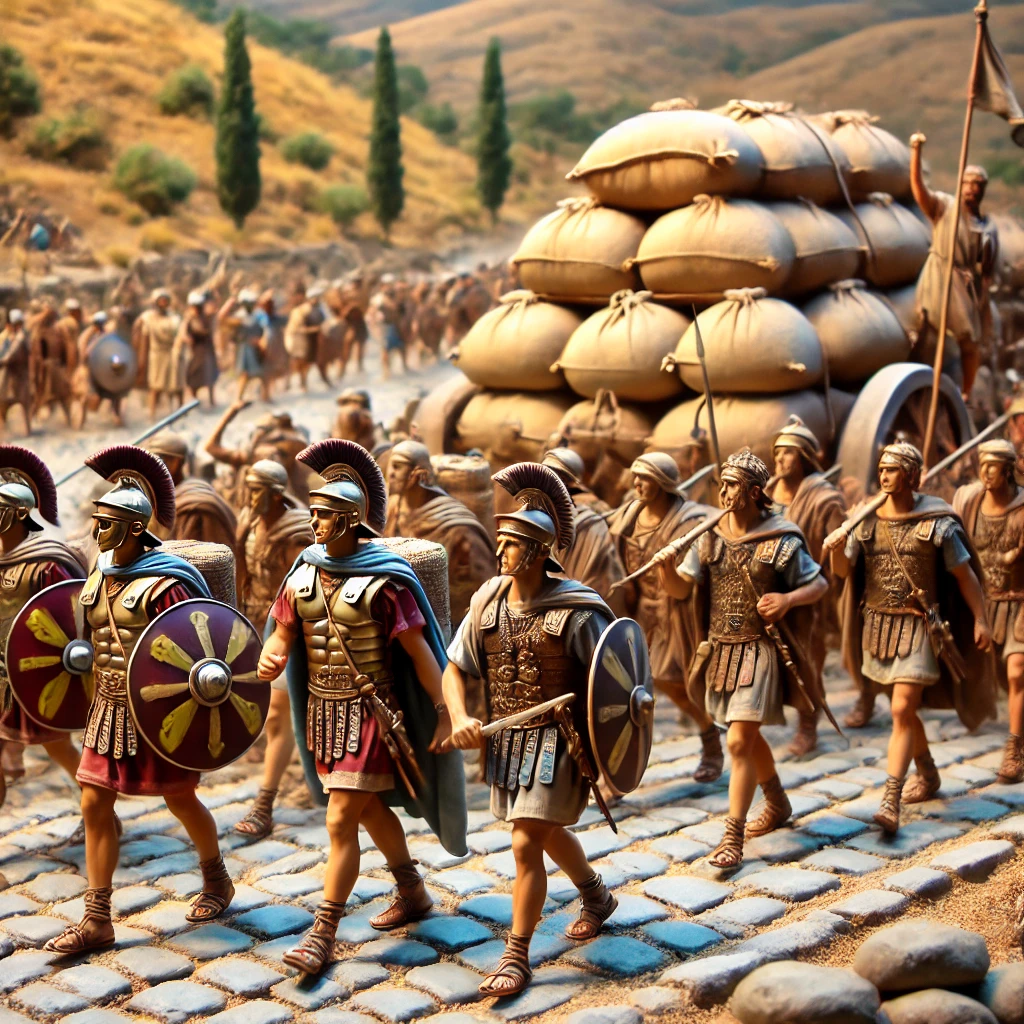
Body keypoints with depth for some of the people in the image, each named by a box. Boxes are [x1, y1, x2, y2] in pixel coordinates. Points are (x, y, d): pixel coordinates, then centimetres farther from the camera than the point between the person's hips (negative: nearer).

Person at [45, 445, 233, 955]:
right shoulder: (99, 577, 4)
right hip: (110, 705, 7)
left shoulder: (163, 583, -19)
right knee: (95, 805, 3)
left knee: (180, 800, 11)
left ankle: (217, 881, 37)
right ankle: (96, 921, 9)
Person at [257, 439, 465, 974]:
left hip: (368, 710, -7)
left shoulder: (383, 580, -17)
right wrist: (270, 657, -15)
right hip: (321, 708, 7)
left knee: (340, 821, -7)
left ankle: (323, 934, 2)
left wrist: (445, 711, -15)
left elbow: (419, 649, -15)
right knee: (369, 807, 21)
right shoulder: (303, 573, 2)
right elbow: (283, 633, 8)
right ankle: (413, 893, 41)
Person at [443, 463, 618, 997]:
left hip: (558, 739, -6)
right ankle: (598, 898, 52)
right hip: (506, 738, 7)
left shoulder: (576, 610, -18)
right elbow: (455, 667, 3)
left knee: (526, 844, -10)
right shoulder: (487, 601, -3)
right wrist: (459, 717, -13)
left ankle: (516, 957, 4)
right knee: (549, 832, 24)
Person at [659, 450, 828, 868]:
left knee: (739, 743, -11)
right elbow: (681, 588, 1)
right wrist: (667, 569, -21)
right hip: (720, 651, 6)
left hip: (759, 651, -6)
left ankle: (732, 838, -5)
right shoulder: (709, 537, 3)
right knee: (748, 736, 21)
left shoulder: (781, 542, -10)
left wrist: (788, 598, -22)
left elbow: (819, 585, -3)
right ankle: (778, 803, 44)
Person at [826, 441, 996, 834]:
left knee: (902, 711, -13)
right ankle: (928, 775, 40)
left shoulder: (937, 522, -9)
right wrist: (836, 549, -20)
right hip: (877, 624, 5)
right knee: (904, 708, 18)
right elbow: (843, 571, 2)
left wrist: (980, 619, -6)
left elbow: (964, 574, -3)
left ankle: (891, 802, -14)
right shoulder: (867, 519, 2)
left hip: (917, 626, -5)